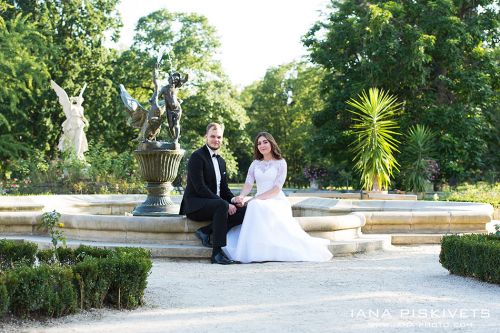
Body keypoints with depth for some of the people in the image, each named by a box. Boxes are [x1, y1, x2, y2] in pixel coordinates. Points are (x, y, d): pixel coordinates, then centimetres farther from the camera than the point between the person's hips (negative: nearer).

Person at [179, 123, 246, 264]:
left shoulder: (221, 161, 18)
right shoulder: (197, 157, -9)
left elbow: (224, 188, 19)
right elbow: (199, 187, -19)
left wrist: (233, 199, -5)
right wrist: (225, 204, -23)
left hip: (216, 205, 8)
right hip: (195, 205, -8)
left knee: (244, 210, -14)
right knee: (221, 205, -37)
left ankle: (206, 231, -14)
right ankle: (217, 252, -36)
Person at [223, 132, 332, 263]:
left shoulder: (280, 163, 4)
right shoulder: (255, 164, 17)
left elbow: (276, 188, -7)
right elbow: (248, 184, 5)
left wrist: (257, 198, -19)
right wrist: (241, 196, -18)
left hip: (276, 201, -4)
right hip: (259, 203, 4)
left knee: (258, 207, -37)